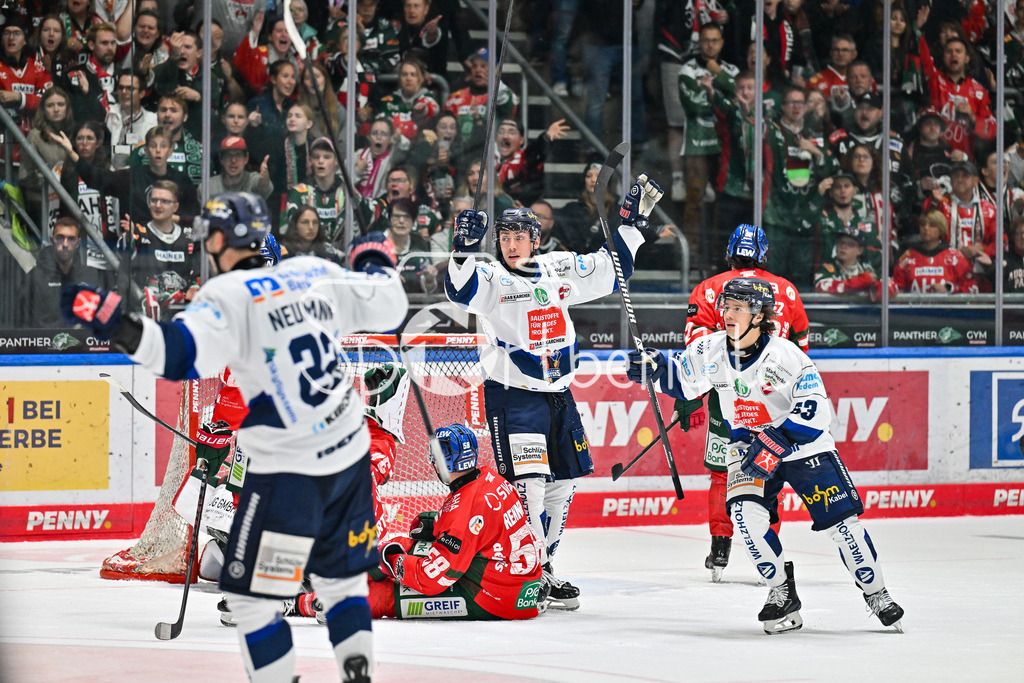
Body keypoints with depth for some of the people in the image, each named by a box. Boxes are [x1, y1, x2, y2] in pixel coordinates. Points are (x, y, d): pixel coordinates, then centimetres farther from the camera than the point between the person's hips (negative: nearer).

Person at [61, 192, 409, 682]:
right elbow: (388, 308, 14)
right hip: (350, 457, 7)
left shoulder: (230, 296, -13)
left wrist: (114, 324, -37)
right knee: (341, 579, 22)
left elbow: (184, 355, -30)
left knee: (251, 595, 3)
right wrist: (375, 264, 34)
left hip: (289, 471, -7)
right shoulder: (314, 275, 5)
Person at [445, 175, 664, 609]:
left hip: (557, 394, 6)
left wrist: (633, 224, 14)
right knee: (530, 483, -15)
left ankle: (542, 566, 24)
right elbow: (460, 292, -28)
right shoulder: (490, 279, -7)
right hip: (512, 395, -6)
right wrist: (464, 249, -43)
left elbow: (611, 272, 18)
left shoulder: (559, 270, 7)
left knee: (564, 482, 11)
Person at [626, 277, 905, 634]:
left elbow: (815, 413, -26)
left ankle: (876, 594, 13)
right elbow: (683, 380, 7)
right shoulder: (711, 351, -10)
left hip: (802, 445, -3)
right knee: (747, 513, -20)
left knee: (841, 519, -6)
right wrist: (656, 366, -13)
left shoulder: (787, 357, -24)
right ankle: (783, 596, -6)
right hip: (748, 449, 3)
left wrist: (774, 443, -36)